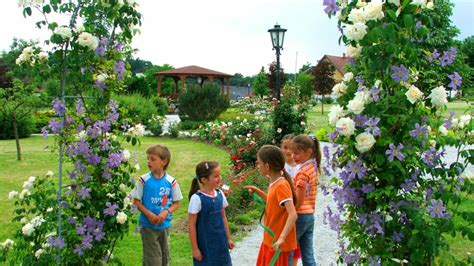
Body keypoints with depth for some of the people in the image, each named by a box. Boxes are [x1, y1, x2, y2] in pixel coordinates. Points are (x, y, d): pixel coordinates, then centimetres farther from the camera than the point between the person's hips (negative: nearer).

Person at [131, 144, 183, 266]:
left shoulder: (171, 181, -8)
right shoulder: (144, 180, -11)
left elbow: (176, 203, 0)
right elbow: (136, 201, -5)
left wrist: (166, 212, -17)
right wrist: (149, 214, -17)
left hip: (165, 225, 2)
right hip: (148, 225, -2)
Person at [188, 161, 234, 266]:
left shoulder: (220, 194, -1)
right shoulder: (197, 198, -19)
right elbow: (191, 225, -14)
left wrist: (228, 238, 15)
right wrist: (195, 248, -12)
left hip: (220, 242, 6)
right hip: (205, 244, -6)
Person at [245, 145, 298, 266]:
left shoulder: (281, 186, -23)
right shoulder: (274, 183, 4)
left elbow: (293, 215, -30)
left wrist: (282, 238, -37)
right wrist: (257, 191, 10)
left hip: (279, 244, -9)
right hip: (270, 240, 9)